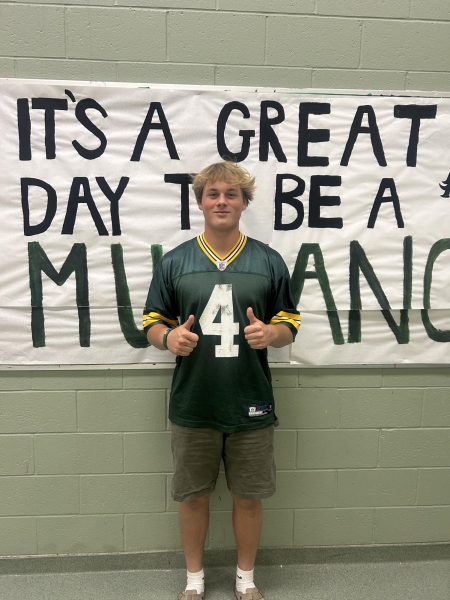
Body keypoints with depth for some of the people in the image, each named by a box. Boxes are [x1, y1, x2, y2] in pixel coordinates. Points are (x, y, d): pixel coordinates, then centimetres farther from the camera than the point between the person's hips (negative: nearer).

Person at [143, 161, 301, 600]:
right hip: (192, 405, 0)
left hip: (251, 405, 0)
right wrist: (169, 338, -18)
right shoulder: (174, 261, 1)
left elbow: (289, 326, 5)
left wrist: (270, 333, -18)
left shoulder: (269, 261, 1)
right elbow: (152, 324, 5)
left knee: (248, 497, 13)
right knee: (192, 496, 14)